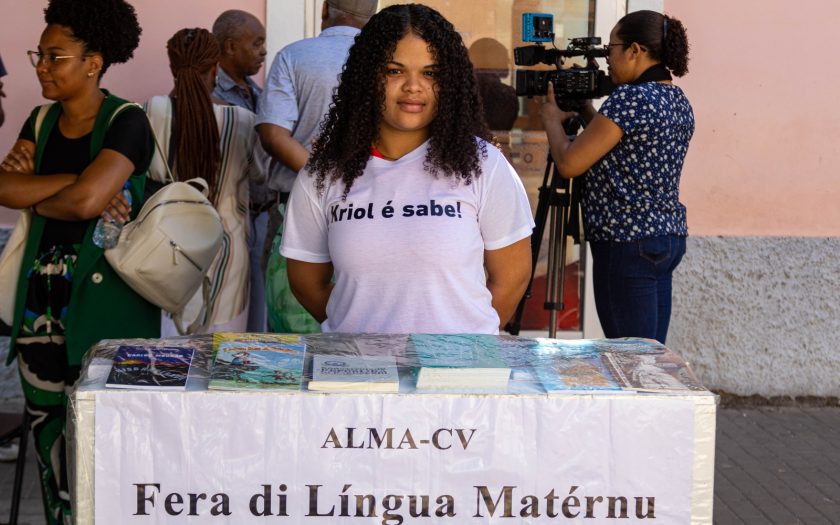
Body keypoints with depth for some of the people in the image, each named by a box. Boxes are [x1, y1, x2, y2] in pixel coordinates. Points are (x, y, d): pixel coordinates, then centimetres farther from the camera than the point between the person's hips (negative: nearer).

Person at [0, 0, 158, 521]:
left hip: (106, 294, -6)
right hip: (43, 290, 6)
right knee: (49, 427, 9)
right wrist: (77, 182, -14)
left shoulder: (126, 122, -9)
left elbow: (85, 200, -22)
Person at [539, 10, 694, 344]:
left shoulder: (631, 99, -16)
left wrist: (552, 120, 4)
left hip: (628, 244, -10)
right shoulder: (679, 102, 12)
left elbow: (569, 164, -13)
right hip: (669, 238, 10)